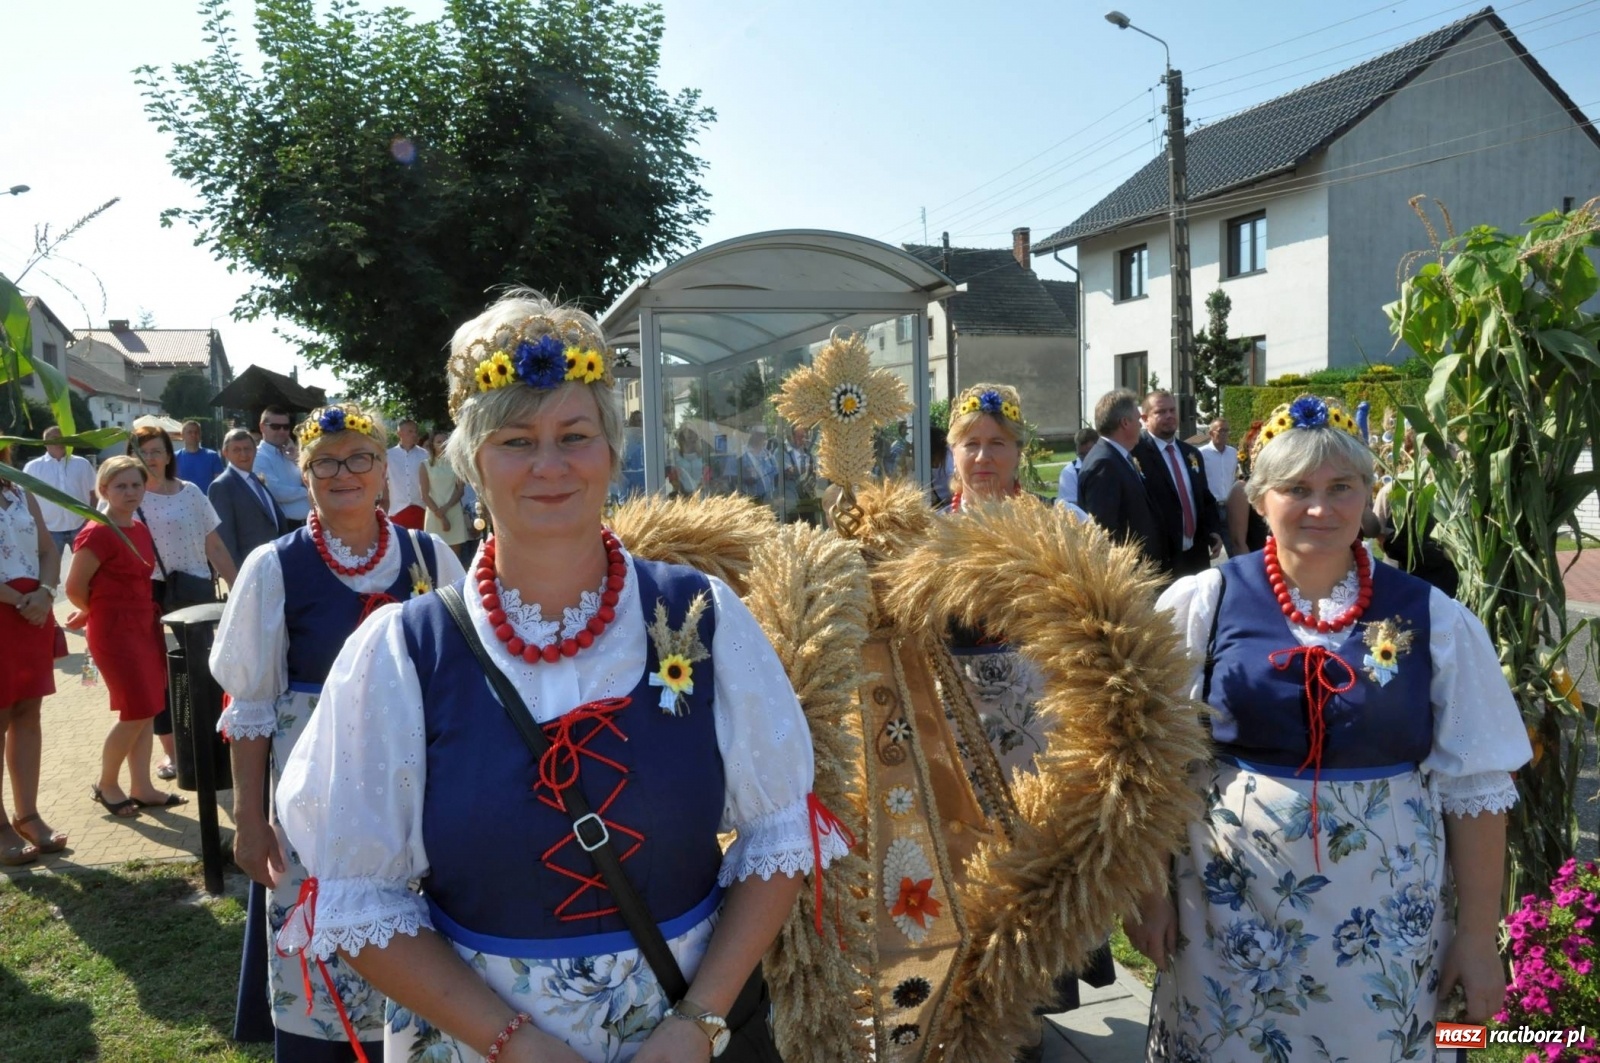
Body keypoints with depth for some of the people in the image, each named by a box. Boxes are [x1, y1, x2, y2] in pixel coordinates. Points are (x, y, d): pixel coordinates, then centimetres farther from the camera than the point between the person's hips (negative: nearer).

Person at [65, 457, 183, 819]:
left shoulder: (140, 529, 8)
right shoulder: (97, 534, -16)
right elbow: (74, 588, -13)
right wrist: (105, 613, 2)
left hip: (145, 626, 8)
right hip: (115, 630, -8)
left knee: (148, 710, 10)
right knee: (137, 712, -5)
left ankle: (141, 788, 19)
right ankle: (106, 785, 14)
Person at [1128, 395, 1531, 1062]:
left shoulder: (1433, 621, -2)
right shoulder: (1201, 604, -6)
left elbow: (1475, 786, 2)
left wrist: (1478, 935, 2)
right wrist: (1150, 890, 0)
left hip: (1384, 926, 1)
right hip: (1230, 914, 0)